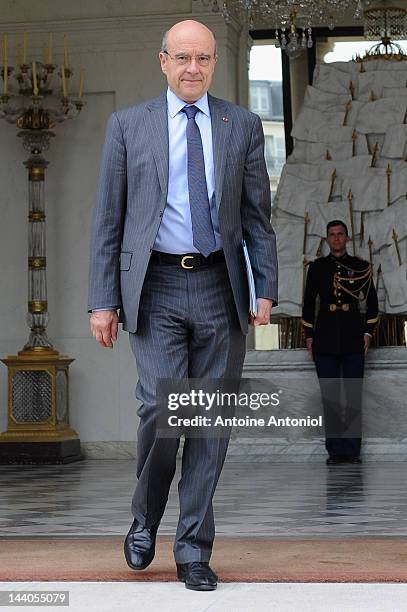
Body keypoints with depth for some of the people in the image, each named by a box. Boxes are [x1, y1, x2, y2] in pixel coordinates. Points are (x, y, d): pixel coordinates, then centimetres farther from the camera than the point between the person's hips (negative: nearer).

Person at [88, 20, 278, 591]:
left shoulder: (242, 126, 9)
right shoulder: (128, 125, 6)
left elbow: (257, 215, 9)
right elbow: (108, 218, 5)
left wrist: (266, 287, -2)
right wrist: (103, 300, -1)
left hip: (220, 286, 2)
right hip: (156, 286, -2)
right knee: (161, 406, -13)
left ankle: (194, 550, 10)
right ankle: (145, 520, 13)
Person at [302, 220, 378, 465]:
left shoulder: (361, 267, 8)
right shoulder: (317, 267, 10)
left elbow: (372, 303, 11)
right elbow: (309, 303, 12)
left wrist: (368, 333, 3)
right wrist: (309, 335, 6)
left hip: (353, 338, -1)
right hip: (325, 339, 1)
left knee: (354, 396, -3)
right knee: (330, 396, -1)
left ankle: (352, 450, 0)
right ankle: (335, 450, 2)